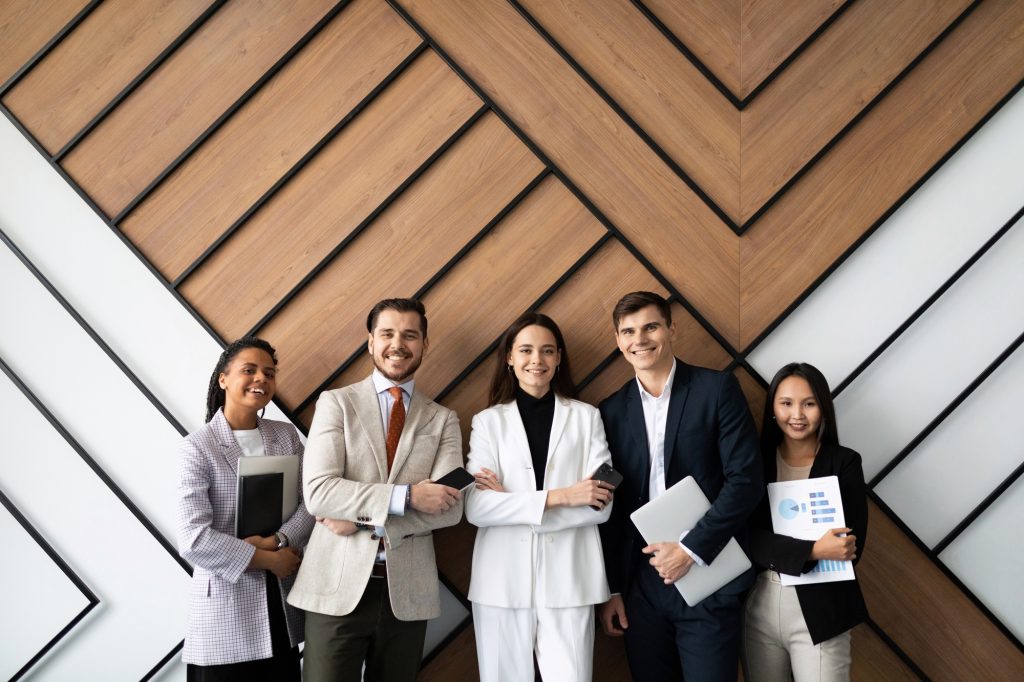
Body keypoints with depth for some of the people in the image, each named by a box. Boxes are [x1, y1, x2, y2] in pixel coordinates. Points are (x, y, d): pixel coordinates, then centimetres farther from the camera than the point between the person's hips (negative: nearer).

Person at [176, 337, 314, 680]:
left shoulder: (286, 435, 6)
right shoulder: (198, 446, -9)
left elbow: (311, 501, 0)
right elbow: (193, 539, -16)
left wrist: (276, 542, -16)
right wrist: (267, 560, -12)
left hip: (281, 603, 5)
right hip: (226, 607, -4)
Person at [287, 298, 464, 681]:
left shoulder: (442, 420, 6)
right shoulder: (336, 403, 1)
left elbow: (450, 508, -6)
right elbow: (317, 492, -11)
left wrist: (363, 520, -14)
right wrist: (406, 496, -17)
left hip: (408, 591, 2)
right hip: (338, 586, -2)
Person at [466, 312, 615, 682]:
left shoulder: (586, 417, 6)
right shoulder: (488, 421, 5)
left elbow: (601, 505, -3)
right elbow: (475, 508, -7)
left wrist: (512, 500, -10)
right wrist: (559, 496, -16)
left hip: (568, 579, 0)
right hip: (503, 581, 1)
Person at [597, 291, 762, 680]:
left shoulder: (717, 389, -3)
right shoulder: (613, 411, 7)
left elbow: (746, 480, -9)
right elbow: (611, 506, 9)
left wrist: (691, 548, -14)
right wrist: (611, 589, 8)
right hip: (640, 586, 3)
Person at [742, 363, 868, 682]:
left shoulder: (844, 463, -4)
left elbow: (852, 549, -8)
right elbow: (746, 537, -10)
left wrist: (778, 552, -14)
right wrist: (811, 551, -23)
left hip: (819, 609, -2)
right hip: (758, 607, 2)